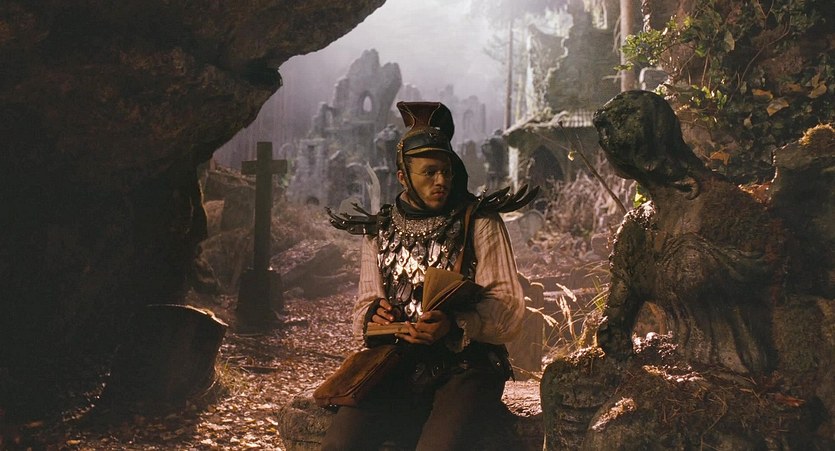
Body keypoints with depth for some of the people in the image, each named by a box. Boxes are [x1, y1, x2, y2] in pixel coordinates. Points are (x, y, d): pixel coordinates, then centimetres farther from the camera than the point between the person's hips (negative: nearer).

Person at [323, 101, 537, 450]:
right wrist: (373, 316, -7)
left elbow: (508, 308, -3)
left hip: (467, 368, -2)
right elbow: (364, 307, 17)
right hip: (398, 369, 3)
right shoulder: (379, 231, 13)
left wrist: (454, 326, -21)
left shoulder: (480, 223, 3)